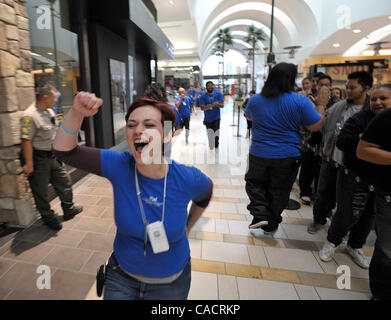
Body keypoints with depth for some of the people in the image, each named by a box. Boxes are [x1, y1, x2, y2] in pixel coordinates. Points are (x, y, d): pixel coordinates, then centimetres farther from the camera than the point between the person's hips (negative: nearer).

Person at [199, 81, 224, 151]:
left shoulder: (218, 94, -2)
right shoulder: (203, 96, -5)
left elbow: (222, 105, -7)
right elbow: (202, 108, -15)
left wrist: (217, 104, -29)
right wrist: (212, 105, -28)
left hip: (216, 118, -1)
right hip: (207, 119, 1)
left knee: (216, 134, -11)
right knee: (210, 135, 11)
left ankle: (216, 147, 9)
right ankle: (211, 148, 31)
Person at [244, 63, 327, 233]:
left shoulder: (255, 99, -4)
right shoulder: (300, 101, -13)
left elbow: (249, 117, 16)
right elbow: (316, 126, -6)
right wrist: (322, 105, 6)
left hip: (258, 154, 1)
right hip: (287, 157, 0)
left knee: (254, 183, 23)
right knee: (278, 192, 16)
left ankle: (260, 213, 5)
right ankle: (271, 224, 30)